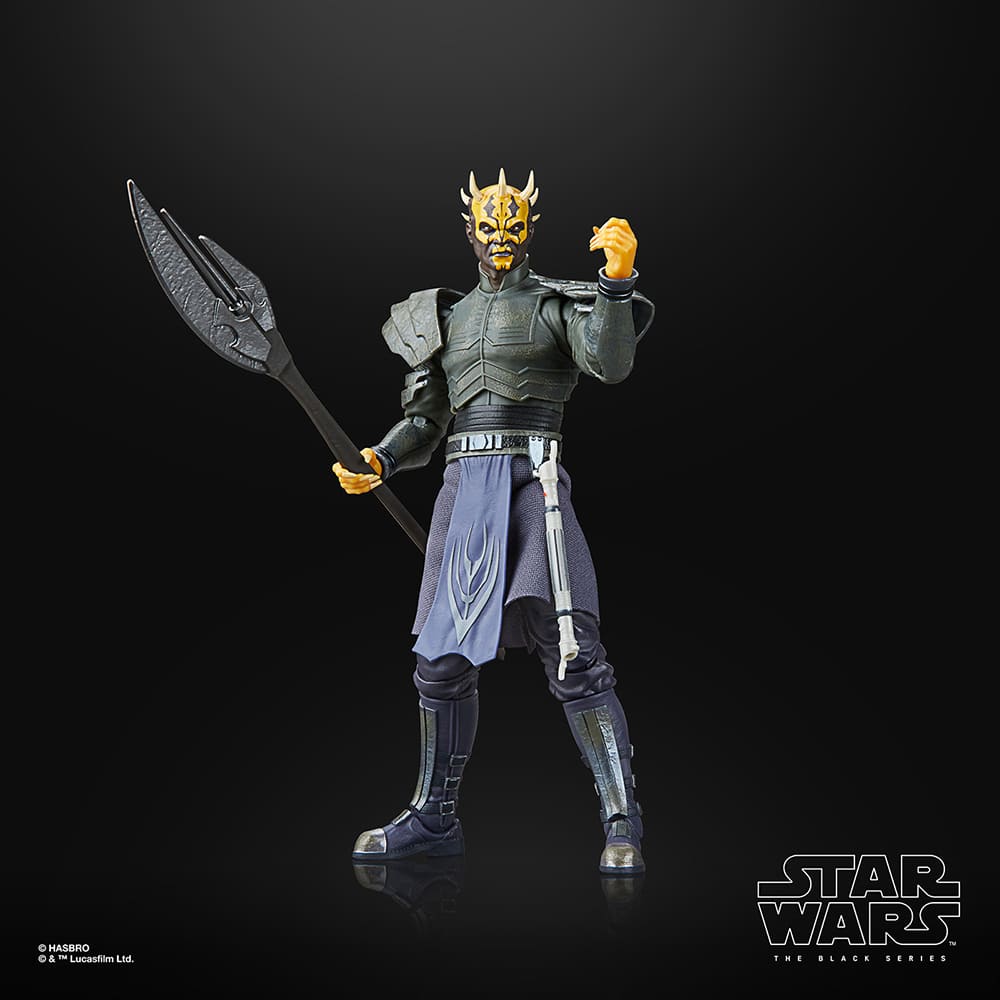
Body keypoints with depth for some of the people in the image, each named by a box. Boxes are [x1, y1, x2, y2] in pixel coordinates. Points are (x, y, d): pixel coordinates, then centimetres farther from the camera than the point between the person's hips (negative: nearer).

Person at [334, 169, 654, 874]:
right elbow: (424, 423, 20)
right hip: (463, 486, 5)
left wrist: (617, 279, -23)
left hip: (533, 479, -4)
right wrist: (378, 462, 1)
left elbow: (611, 362, -10)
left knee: (570, 652, -14)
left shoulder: (558, 303, 9)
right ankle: (434, 818, 21)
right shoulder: (444, 318, 22)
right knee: (441, 661, 6)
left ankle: (622, 822, -5)